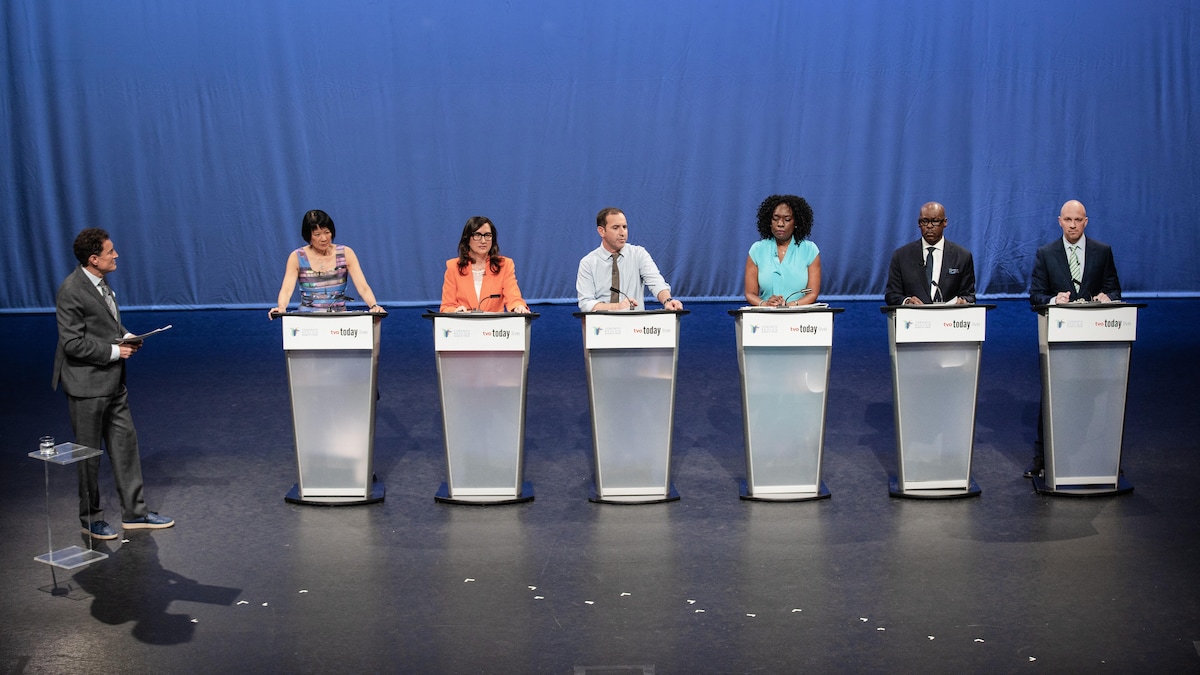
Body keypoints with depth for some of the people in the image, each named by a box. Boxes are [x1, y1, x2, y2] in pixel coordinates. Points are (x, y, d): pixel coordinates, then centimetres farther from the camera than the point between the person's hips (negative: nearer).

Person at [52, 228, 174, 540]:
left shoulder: (100, 282, 8)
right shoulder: (71, 291, -20)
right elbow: (74, 343, -22)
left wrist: (126, 337, 3)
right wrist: (114, 351, -17)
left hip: (113, 381, 9)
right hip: (87, 385, -9)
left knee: (125, 442, 12)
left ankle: (134, 511, 22)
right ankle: (91, 518, 20)